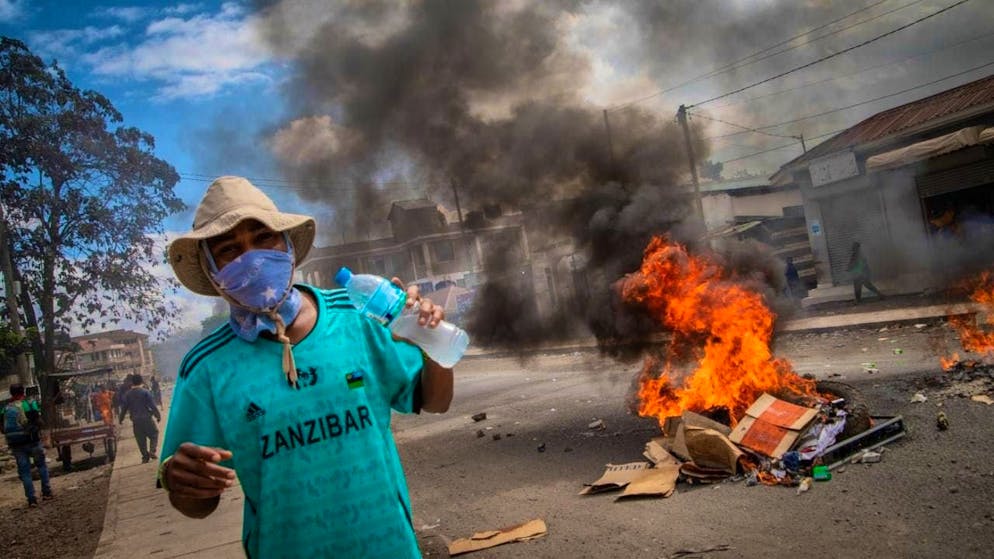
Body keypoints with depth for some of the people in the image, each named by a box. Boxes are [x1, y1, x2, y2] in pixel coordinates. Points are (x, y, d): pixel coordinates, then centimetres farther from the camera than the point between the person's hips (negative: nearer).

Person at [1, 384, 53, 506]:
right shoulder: (29, 405, -7)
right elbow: (39, 422, -9)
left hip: (16, 445, 2)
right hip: (32, 441, -2)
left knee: (24, 472, 8)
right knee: (42, 466, 16)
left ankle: (31, 499, 4)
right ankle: (46, 492, 13)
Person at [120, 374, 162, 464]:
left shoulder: (127, 394, 1)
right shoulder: (145, 392, -9)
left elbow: (124, 408, 6)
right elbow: (153, 406, -10)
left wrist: (121, 419, 20)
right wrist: (158, 416, -1)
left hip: (135, 421, 3)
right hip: (146, 419, -3)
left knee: (141, 439, 11)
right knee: (154, 434, 11)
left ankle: (145, 457, 12)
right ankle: (152, 451, -6)